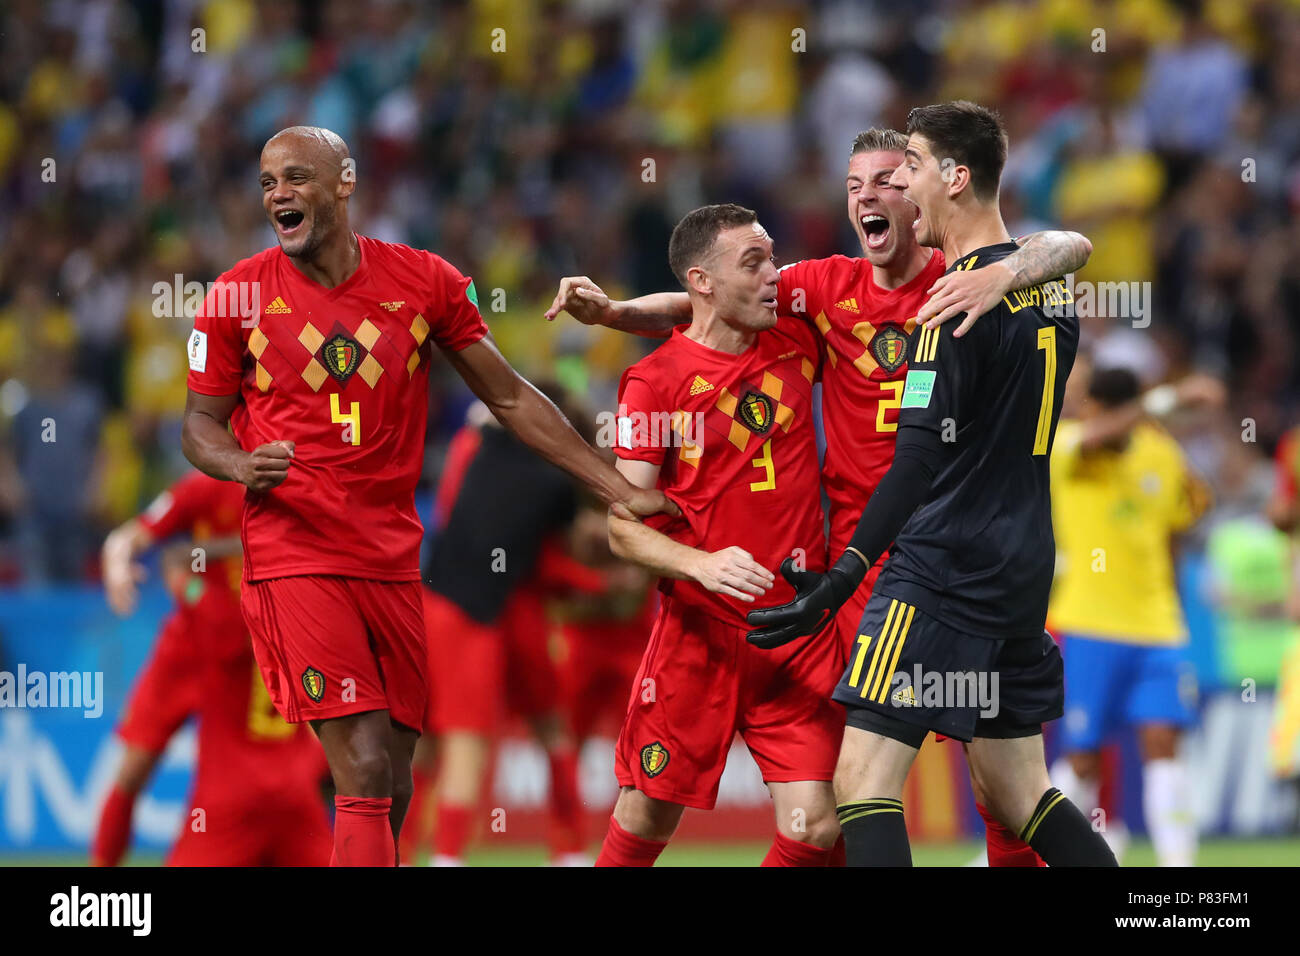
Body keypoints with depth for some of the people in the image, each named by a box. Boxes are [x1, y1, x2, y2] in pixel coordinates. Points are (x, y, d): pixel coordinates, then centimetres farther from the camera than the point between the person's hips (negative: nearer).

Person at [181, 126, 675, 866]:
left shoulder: (425, 282, 4)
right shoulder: (238, 297, -1)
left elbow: (510, 397, 11)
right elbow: (200, 425, 8)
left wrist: (620, 491, 8)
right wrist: (241, 464, -16)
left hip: (393, 557, 3)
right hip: (294, 557, -3)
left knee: (394, 782, 7)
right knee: (364, 770, -16)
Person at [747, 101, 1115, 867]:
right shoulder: (1050, 287, 11)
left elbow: (922, 456, -20)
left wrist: (842, 579, -23)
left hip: (946, 567, -9)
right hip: (1025, 569, 9)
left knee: (863, 780, -12)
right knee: (1018, 790, 17)